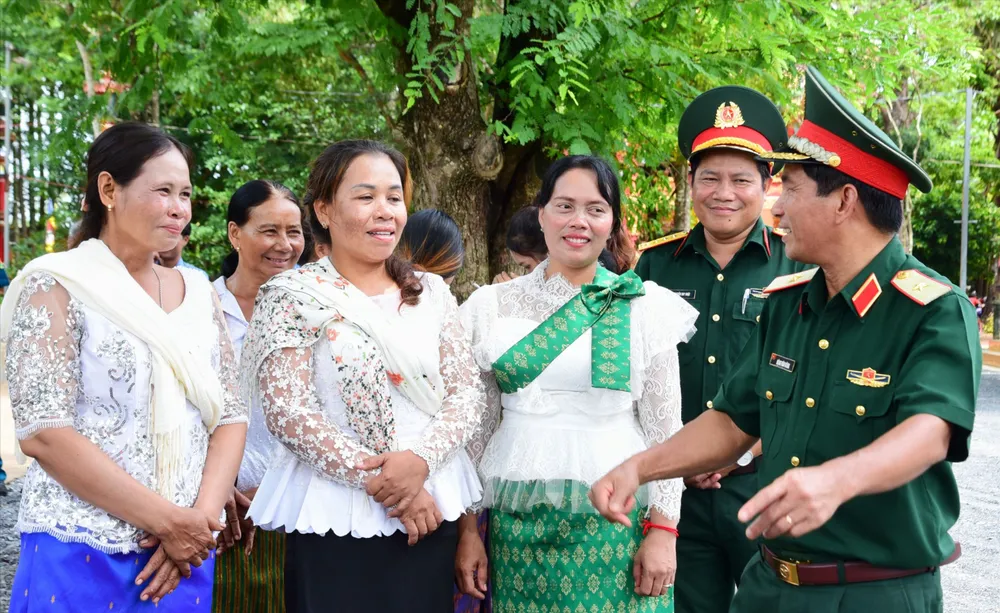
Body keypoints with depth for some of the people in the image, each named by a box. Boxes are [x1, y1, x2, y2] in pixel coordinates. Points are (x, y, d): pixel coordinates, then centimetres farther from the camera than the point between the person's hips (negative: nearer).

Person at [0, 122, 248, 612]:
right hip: (81, 555, -4)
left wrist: (202, 516, -10)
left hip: (185, 554, 5)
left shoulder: (198, 292, 8)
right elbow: (42, 432, -15)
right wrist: (166, 520, -16)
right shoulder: (57, 287, -7)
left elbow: (230, 415, 6)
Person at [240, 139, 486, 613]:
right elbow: (288, 412, -13)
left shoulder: (431, 293, 9)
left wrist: (420, 459, -15)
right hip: (337, 520, -4)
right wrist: (380, 481, -16)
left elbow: (467, 393, 3)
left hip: (430, 512, 4)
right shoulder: (294, 297, -4)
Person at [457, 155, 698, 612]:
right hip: (518, 519, 2)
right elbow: (477, 425, 7)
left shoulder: (645, 307, 0)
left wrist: (663, 530, -4)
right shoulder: (492, 306, 4)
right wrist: (468, 529, 5)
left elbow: (665, 430, 1)